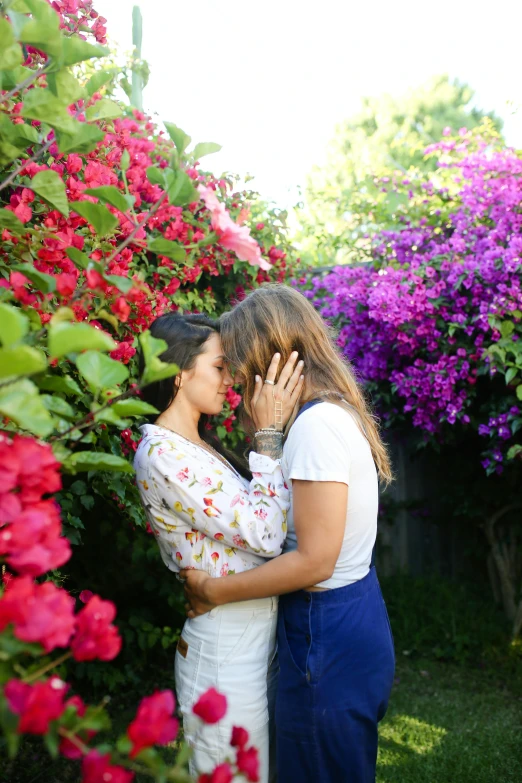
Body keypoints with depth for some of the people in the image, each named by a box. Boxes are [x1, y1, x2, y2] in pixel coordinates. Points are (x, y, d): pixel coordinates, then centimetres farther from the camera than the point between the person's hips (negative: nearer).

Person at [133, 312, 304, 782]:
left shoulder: (196, 446, 10)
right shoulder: (163, 454, -21)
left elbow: (252, 518, 7)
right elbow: (264, 534, -24)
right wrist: (268, 436, -18)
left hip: (258, 634, 10)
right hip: (226, 649, -10)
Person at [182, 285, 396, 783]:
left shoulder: (316, 424, -22)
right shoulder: (337, 412, 7)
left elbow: (314, 561, -23)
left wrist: (212, 592, -14)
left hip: (329, 631, -9)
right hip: (356, 615, 9)